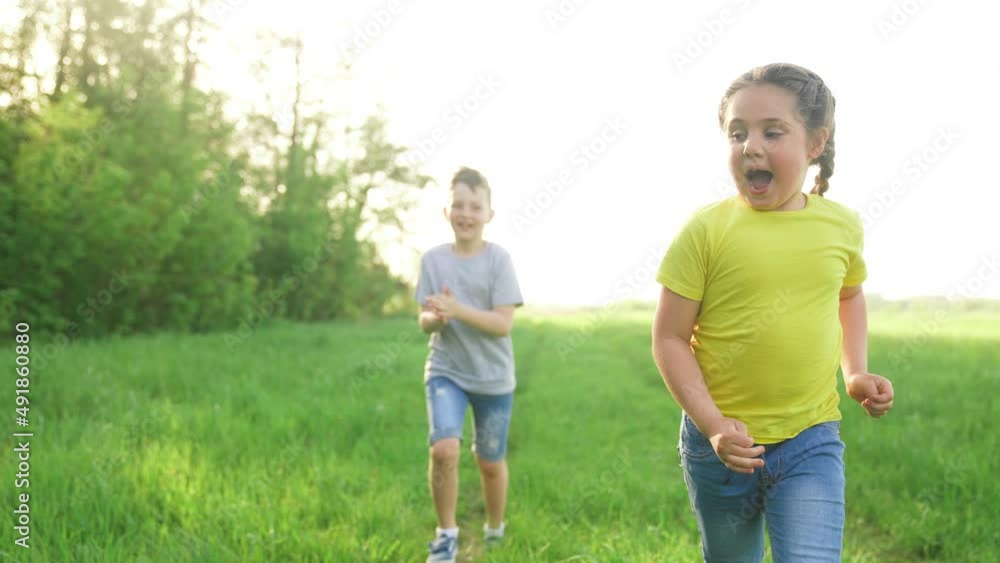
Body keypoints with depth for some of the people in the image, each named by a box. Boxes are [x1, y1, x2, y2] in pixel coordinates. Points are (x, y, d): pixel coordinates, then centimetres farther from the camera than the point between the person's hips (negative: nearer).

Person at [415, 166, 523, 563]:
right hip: (446, 371, 1)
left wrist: (457, 310, -26)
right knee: (444, 449, -21)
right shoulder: (433, 259, -2)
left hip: (493, 376, 0)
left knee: (490, 463, 11)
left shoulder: (499, 259, -9)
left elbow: (504, 324, -14)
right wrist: (435, 317, -23)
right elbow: (425, 322, 0)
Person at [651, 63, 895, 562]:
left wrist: (856, 372, 6)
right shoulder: (706, 230, -13)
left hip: (812, 445, 1)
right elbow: (669, 339, -10)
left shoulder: (841, 226, -2)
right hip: (721, 445, -1)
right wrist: (713, 425, -19)